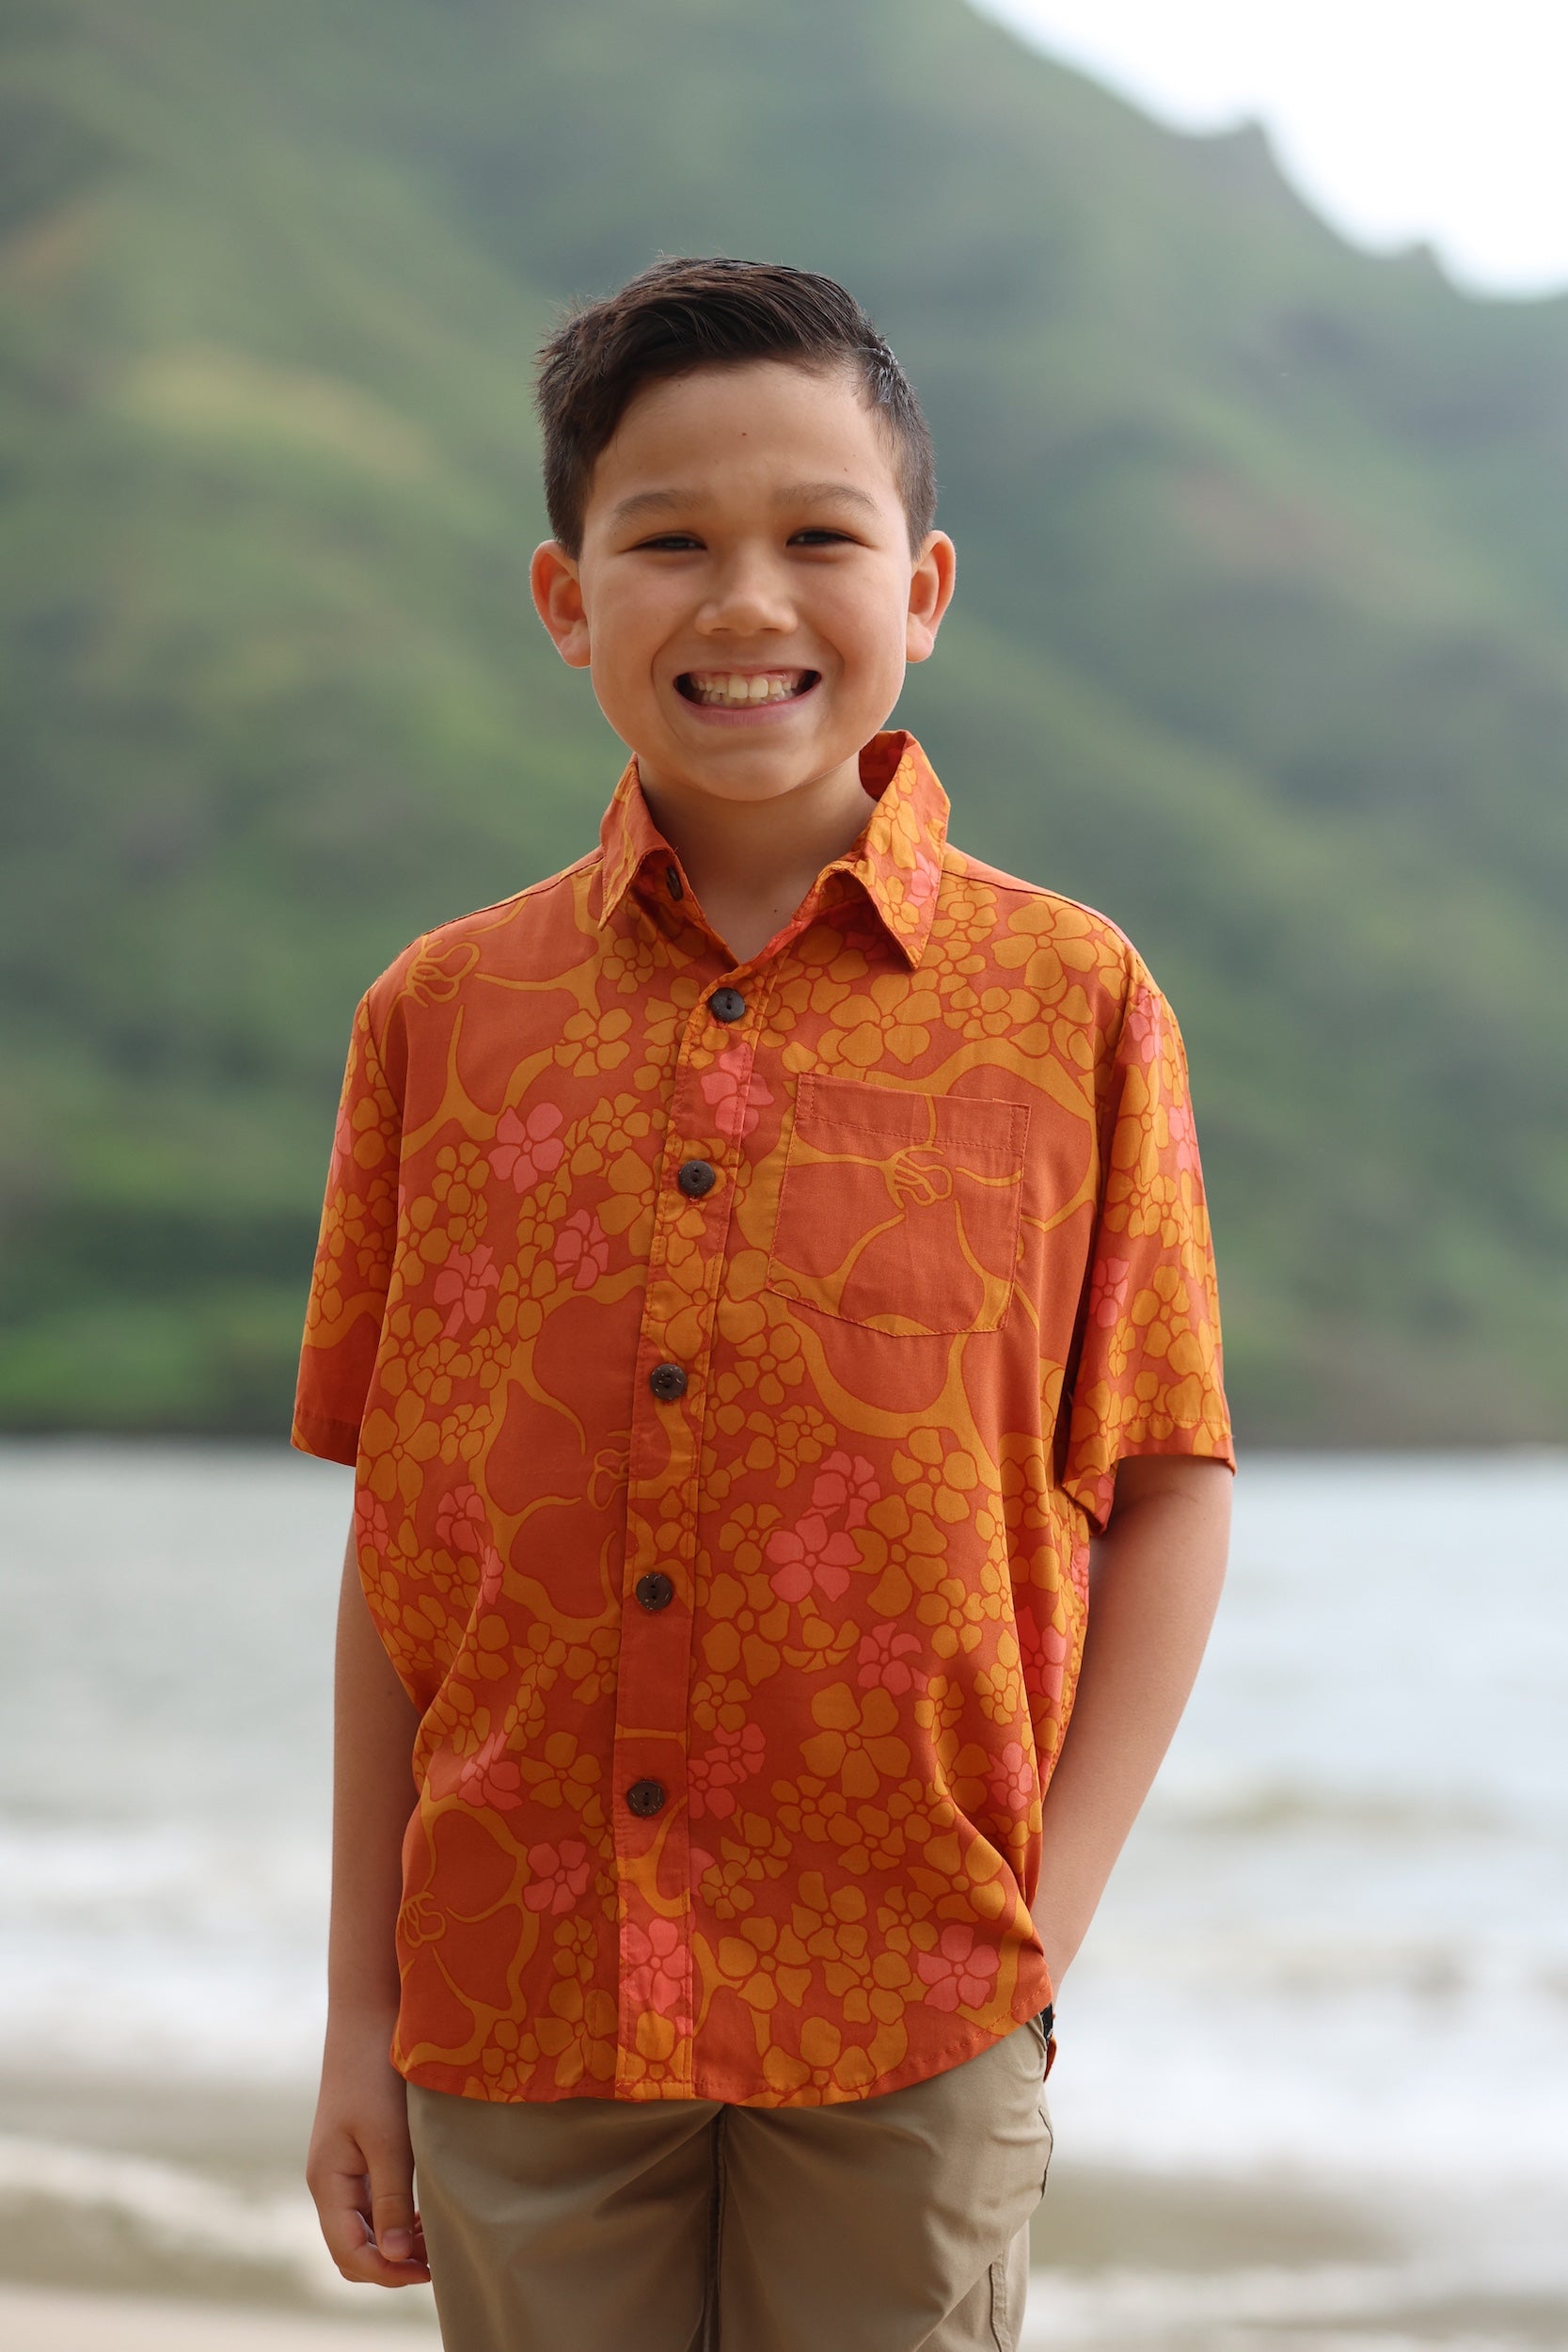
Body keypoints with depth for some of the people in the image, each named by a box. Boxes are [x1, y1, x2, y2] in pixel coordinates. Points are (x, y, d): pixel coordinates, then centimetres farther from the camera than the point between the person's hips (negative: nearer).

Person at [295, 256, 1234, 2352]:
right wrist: (363, 2010, 6)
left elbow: (1168, 1501, 2)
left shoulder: (1070, 1005, -1)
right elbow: (397, 1550, 6)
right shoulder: (443, 1017, 4)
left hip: (910, 2024, -1)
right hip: (518, 2008, 1)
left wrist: (1042, 1933, -6)